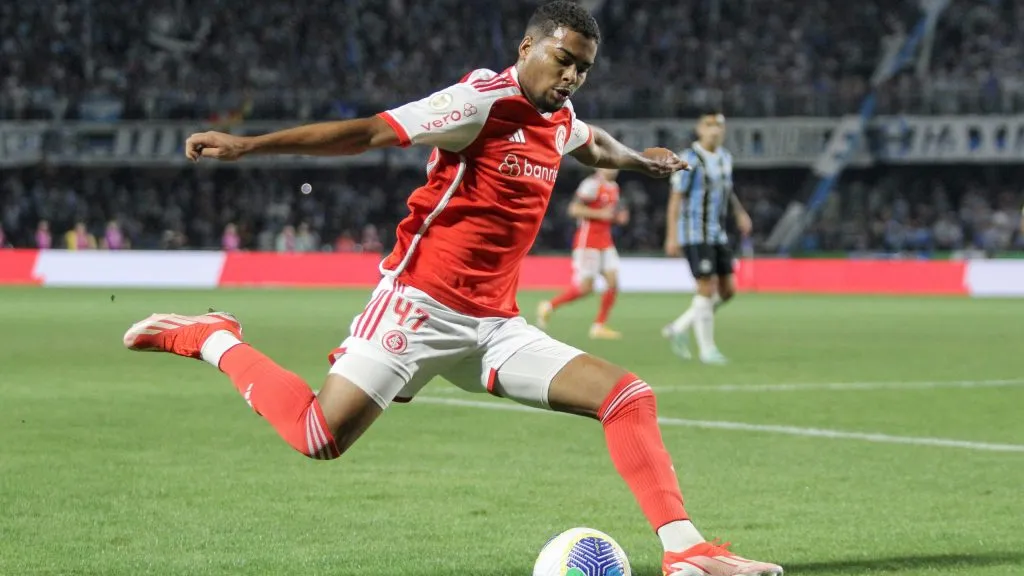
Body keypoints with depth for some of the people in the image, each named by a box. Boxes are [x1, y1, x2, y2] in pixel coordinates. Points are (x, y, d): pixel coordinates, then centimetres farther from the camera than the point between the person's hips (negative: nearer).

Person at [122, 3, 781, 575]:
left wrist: (639, 159, 59)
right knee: (321, 436, -19)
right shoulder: (486, 99, -12)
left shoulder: (559, 120, 13)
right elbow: (370, 131, -17)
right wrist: (246, 144, -23)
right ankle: (213, 340, 5)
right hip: (422, 304, -7)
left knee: (629, 395, -5)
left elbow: (593, 144, 40)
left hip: (495, 325, 7)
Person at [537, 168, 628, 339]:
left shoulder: (613, 187, 14)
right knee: (585, 287, -8)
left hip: (605, 241, 9)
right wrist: (601, 214, -21)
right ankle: (549, 306, 11)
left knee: (613, 283, -3)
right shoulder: (592, 184, -15)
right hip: (588, 240, -8)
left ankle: (599, 326, 5)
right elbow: (574, 209, -20)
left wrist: (618, 217, 6)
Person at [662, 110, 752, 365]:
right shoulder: (690, 159, -11)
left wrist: (740, 213, 10)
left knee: (727, 290, 6)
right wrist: (671, 236, -16)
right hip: (694, 234, -8)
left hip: (717, 234, 8)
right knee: (707, 288, -10)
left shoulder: (725, 157, 11)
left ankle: (679, 329, 18)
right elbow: (676, 198, -12)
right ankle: (707, 348, -1)